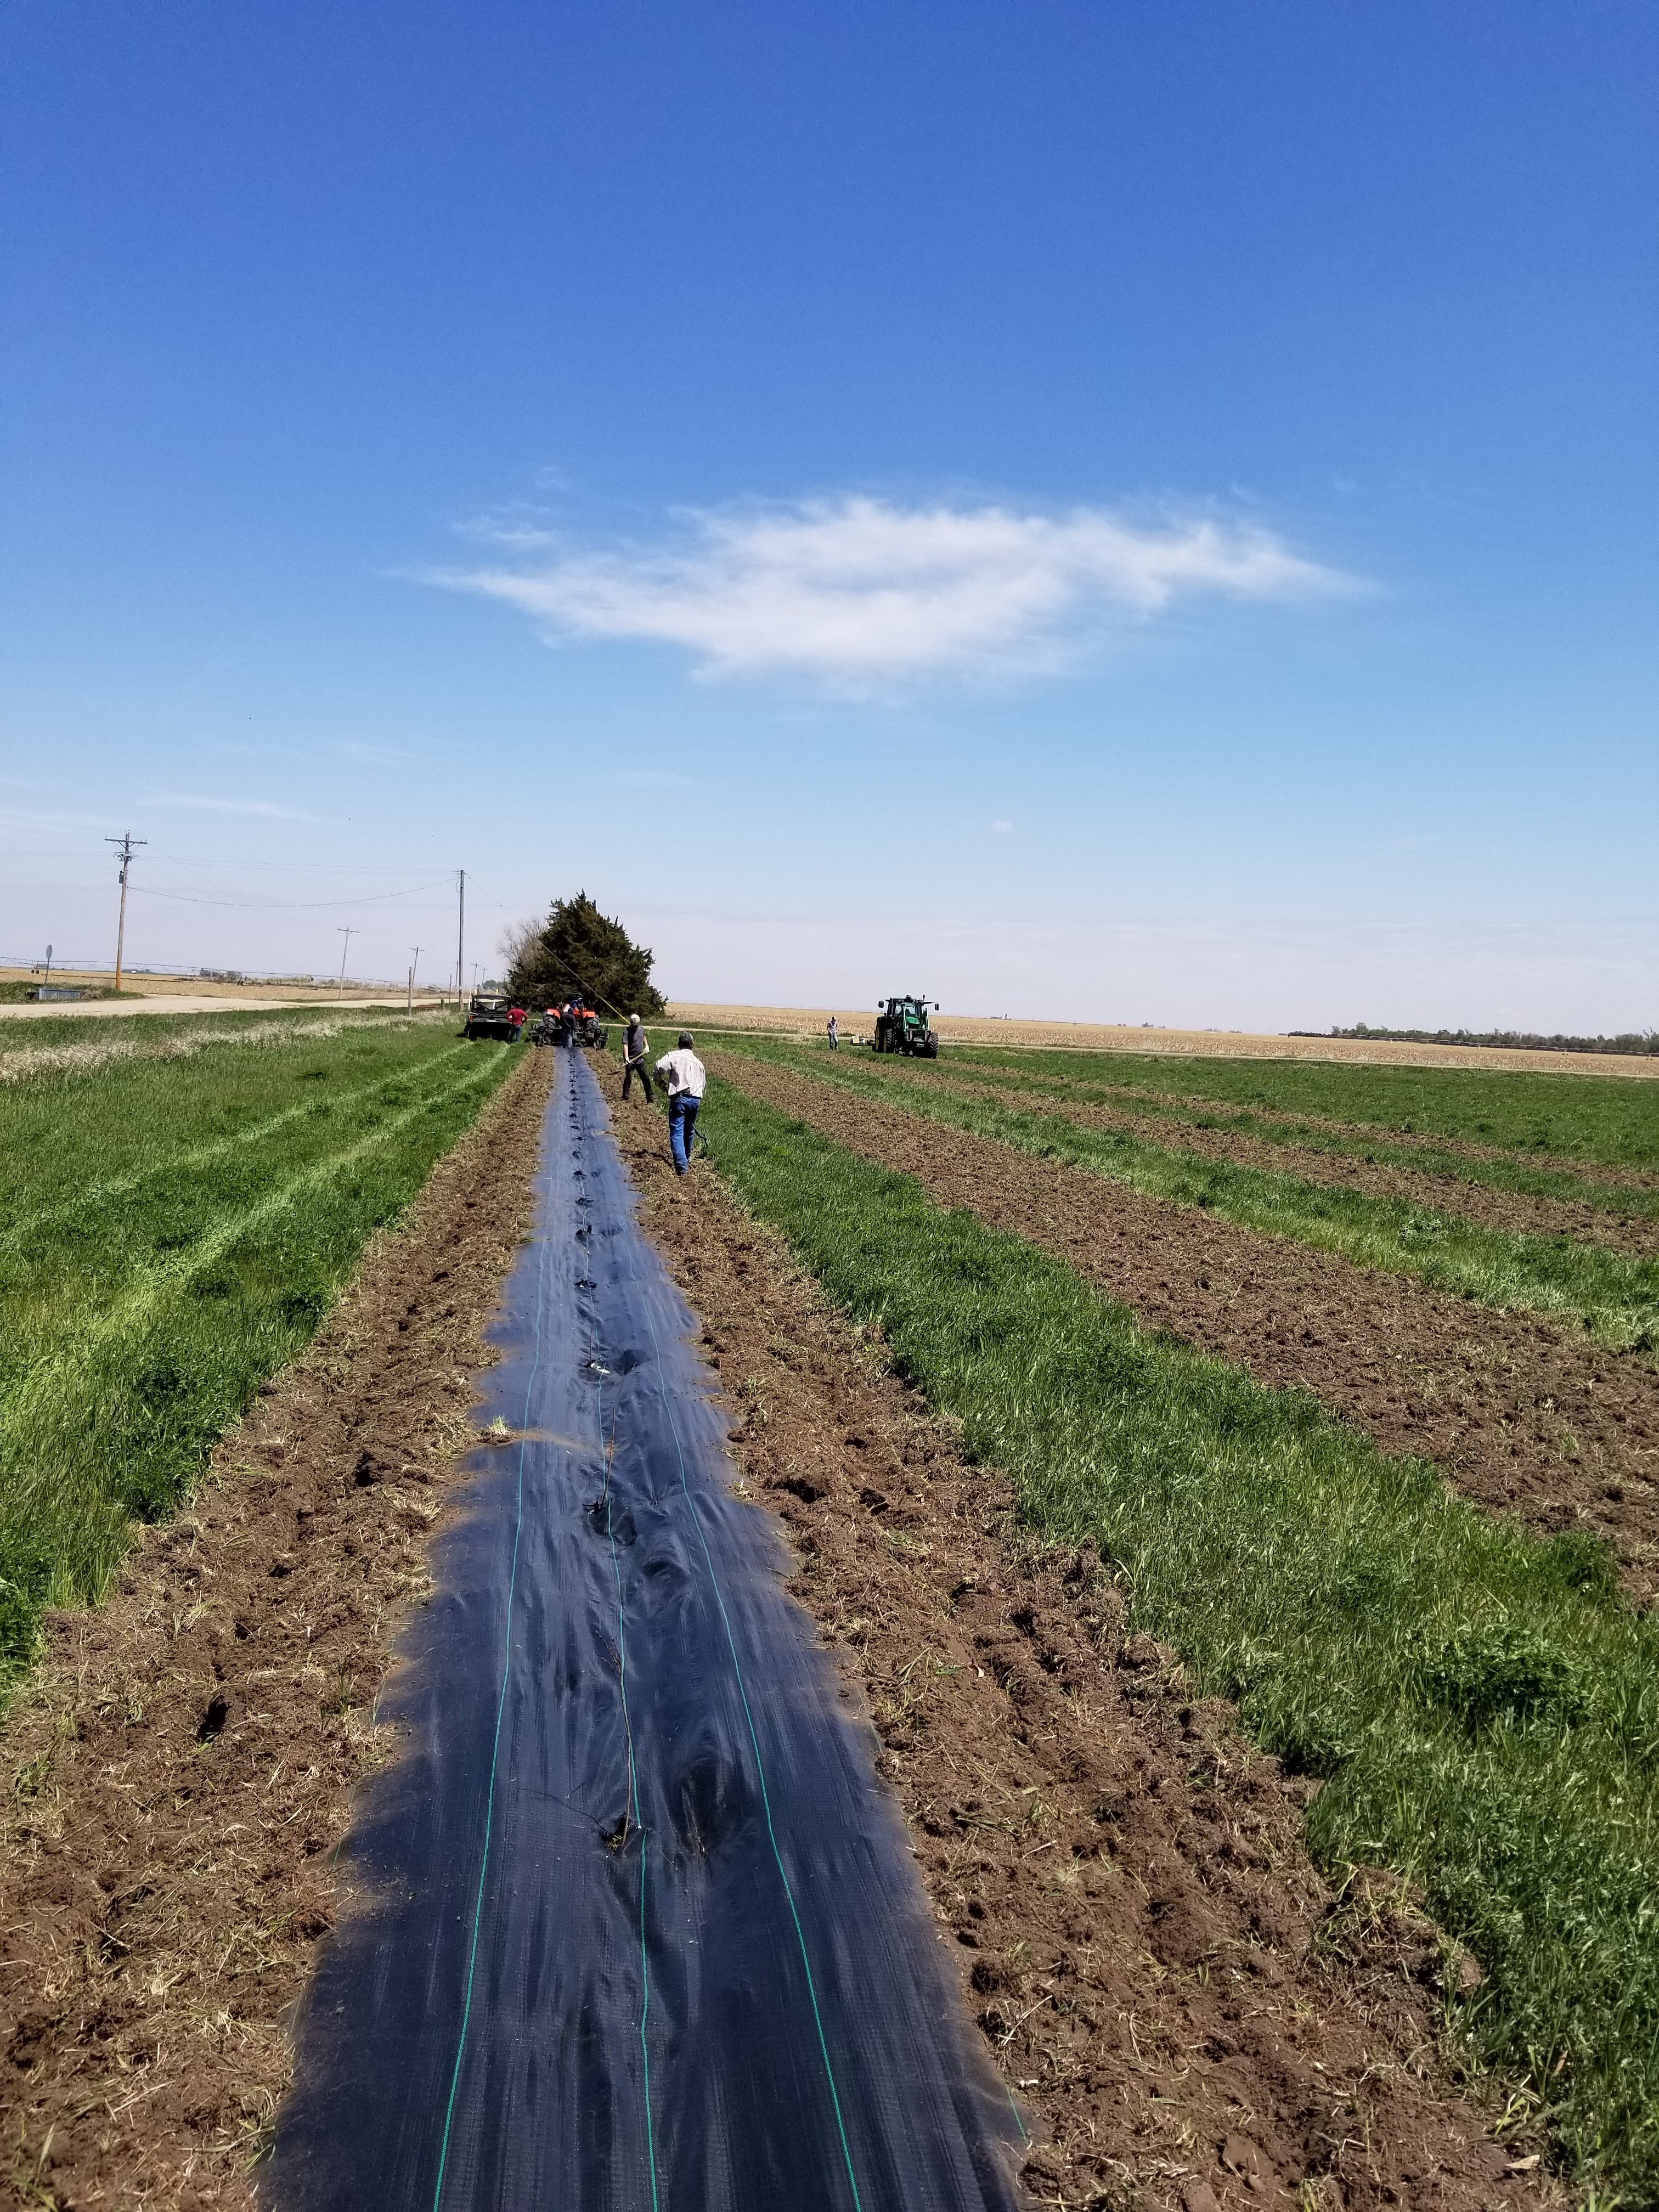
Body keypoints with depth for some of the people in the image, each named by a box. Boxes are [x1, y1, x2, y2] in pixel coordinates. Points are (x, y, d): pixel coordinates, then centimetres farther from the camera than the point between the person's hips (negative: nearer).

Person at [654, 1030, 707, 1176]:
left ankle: (681, 1166, -20)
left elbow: (659, 1068, -13)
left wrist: (661, 1082, 6)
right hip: (696, 1100, 5)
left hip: (679, 1099, -5)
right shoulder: (698, 1062, 19)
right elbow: (703, 1083, 21)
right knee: (689, 1131, 23)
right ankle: (686, 1159, 40)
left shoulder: (674, 1056, 1)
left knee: (677, 1133, -7)